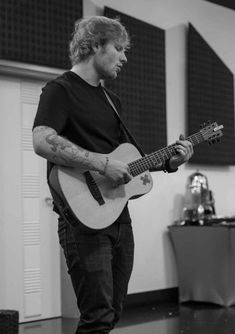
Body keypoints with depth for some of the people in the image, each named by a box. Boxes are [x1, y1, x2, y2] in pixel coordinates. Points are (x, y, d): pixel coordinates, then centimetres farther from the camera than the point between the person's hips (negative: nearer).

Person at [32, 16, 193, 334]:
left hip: (119, 216, 8)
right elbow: (42, 141, -23)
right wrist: (103, 163, -24)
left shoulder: (112, 100, 20)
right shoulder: (61, 89, -6)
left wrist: (169, 162, 9)